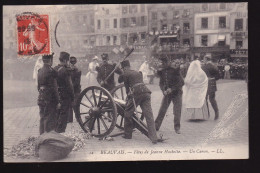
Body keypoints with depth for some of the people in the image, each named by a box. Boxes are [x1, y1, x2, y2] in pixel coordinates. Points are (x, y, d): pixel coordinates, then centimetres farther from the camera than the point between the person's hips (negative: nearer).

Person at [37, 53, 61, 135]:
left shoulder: (40, 71, 9)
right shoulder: (51, 71, -16)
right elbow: (54, 88, -17)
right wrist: (58, 101, -12)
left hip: (41, 98, 8)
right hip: (50, 99, -8)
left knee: (42, 119, 15)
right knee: (50, 120, -2)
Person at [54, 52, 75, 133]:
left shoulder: (54, 69, 6)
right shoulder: (65, 70, -17)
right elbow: (69, 85, -16)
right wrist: (72, 98, -9)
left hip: (56, 95, 8)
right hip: (65, 96, -8)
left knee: (57, 113, 17)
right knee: (64, 114, 1)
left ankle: (55, 130, 25)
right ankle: (60, 130, 4)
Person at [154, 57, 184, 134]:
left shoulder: (175, 69, -14)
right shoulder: (162, 71, 1)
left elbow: (181, 82, -15)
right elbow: (161, 83, 8)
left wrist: (172, 89, -21)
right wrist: (164, 90, -11)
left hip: (176, 93, -4)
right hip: (167, 93, 4)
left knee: (177, 111, -4)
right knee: (162, 110, 1)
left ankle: (177, 128, 7)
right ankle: (156, 126, 9)